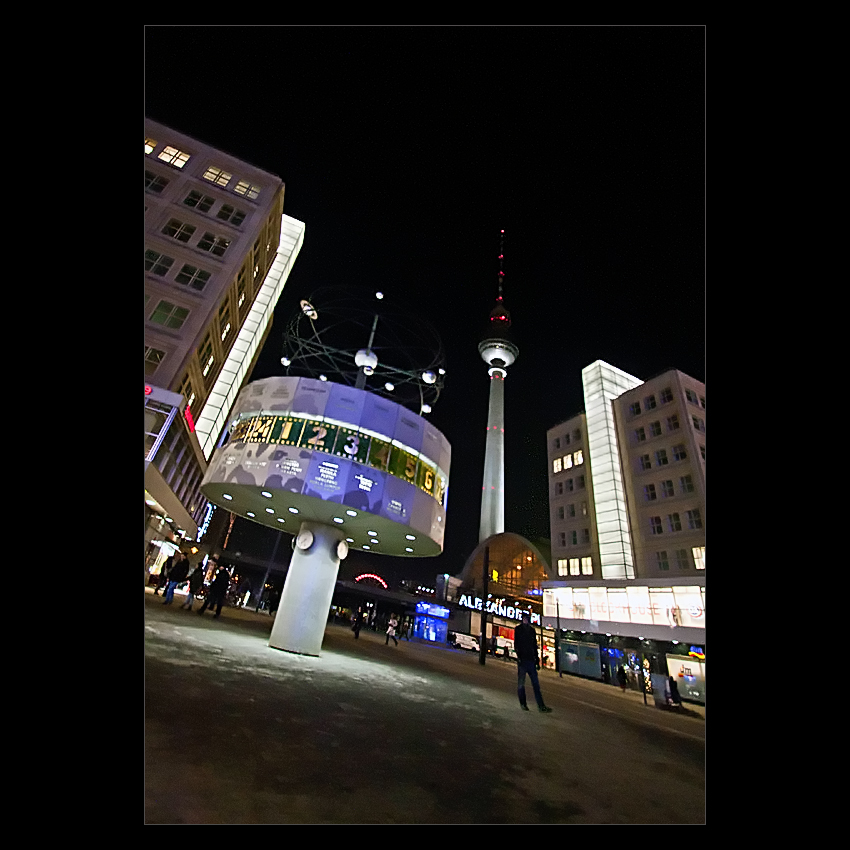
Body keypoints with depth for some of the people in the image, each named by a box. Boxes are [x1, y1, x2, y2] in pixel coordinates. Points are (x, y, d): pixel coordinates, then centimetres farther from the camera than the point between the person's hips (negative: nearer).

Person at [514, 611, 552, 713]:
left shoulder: (532, 630, 14)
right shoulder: (518, 629, -1)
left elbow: (534, 646, 18)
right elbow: (516, 644, -5)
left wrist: (537, 660, 15)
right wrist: (519, 656, -16)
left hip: (531, 660, 4)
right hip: (522, 659, -4)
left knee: (536, 683, 1)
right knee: (521, 683, 4)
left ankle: (541, 705, 3)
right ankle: (523, 704, 15)